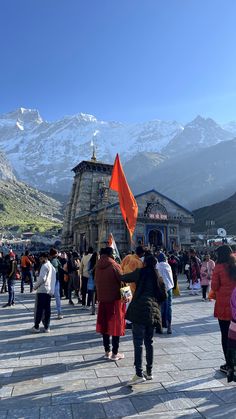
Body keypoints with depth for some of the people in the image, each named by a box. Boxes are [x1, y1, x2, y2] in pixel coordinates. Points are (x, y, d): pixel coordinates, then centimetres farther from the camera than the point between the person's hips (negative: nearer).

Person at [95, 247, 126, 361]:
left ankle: (107, 351, 23)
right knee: (116, 326, 6)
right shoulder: (114, 266, -16)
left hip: (102, 299, 5)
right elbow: (122, 280, -12)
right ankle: (115, 353, 12)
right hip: (115, 299, -5)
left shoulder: (98, 267, 0)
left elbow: (96, 282, 6)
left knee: (105, 325, 14)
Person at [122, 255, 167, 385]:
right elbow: (164, 296, 16)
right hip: (154, 312, 6)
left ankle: (139, 374, -6)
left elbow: (123, 278, 6)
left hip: (140, 309, -6)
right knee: (149, 342, 15)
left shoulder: (141, 273, 3)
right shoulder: (159, 278, 17)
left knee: (138, 343, -4)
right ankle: (149, 372, 23)